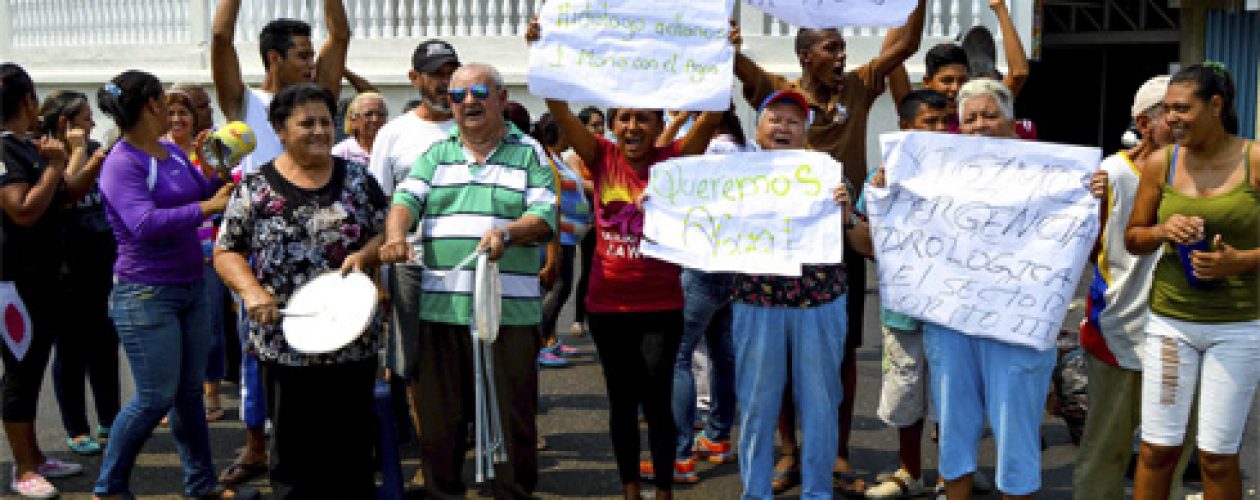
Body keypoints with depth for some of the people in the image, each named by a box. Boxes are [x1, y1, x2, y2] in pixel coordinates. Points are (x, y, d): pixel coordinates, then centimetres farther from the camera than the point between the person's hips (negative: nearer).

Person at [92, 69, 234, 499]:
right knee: (156, 398, -2)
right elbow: (145, 224, -26)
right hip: (146, 296, -7)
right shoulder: (121, 163, -15)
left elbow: (203, 192, 17)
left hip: (191, 287, 8)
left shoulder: (172, 152, 8)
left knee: (190, 394, 14)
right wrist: (208, 207, -24)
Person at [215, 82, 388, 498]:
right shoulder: (255, 188, 3)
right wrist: (252, 290, -13)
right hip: (284, 342, -1)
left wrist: (365, 254, -12)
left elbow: (388, 232, 9)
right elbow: (225, 252, 4)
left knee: (352, 444, 8)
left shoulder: (357, 179, 6)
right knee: (293, 448, 8)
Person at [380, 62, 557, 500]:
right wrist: (396, 235, -19)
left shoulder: (529, 155, 6)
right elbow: (406, 199, 2)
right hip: (441, 306, 3)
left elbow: (545, 217, -5)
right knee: (441, 414, 10)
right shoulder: (436, 155, 15)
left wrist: (507, 233, -25)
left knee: (512, 413, 3)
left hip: (510, 310, -2)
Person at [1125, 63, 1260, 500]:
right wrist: (1163, 231, -11)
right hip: (1170, 321, 2)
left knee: (1218, 455, 4)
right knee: (1157, 448, 4)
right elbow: (1132, 239, 9)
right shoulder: (1160, 163, 1)